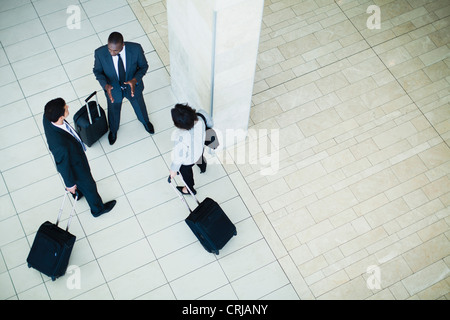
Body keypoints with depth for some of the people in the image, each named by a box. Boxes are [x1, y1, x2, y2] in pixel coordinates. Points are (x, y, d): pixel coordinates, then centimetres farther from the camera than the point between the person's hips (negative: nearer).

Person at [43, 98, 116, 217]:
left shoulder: (47, 118, -27)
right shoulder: (61, 145, -48)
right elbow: (64, 165, -29)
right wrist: (70, 184, -11)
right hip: (76, 166, -7)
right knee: (88, 185, 24)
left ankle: (77, 192, 71)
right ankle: (98, 208, 54)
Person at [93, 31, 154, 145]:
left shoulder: (136, 48, -33)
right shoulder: (100, 53, -32)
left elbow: (143, 66, -15)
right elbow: (97, 71, -13)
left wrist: (135, 80, -33)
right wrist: (106, 85, -32)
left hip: (133, 86, 1)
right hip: (113, 89, 0)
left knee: (139, 105, 30)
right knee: (113, 111, 27)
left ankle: (145, 121, 67)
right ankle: (113, 130, 63)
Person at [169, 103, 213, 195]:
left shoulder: (181, 139, -47)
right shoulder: (199, 119, -35)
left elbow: (179, 157, -30)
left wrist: (173, 170, -11)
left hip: (187, 160, -4)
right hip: (200, 149, 4)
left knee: (185, 172, 31)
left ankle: (190, 189, 62)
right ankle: (202, 167, 76)